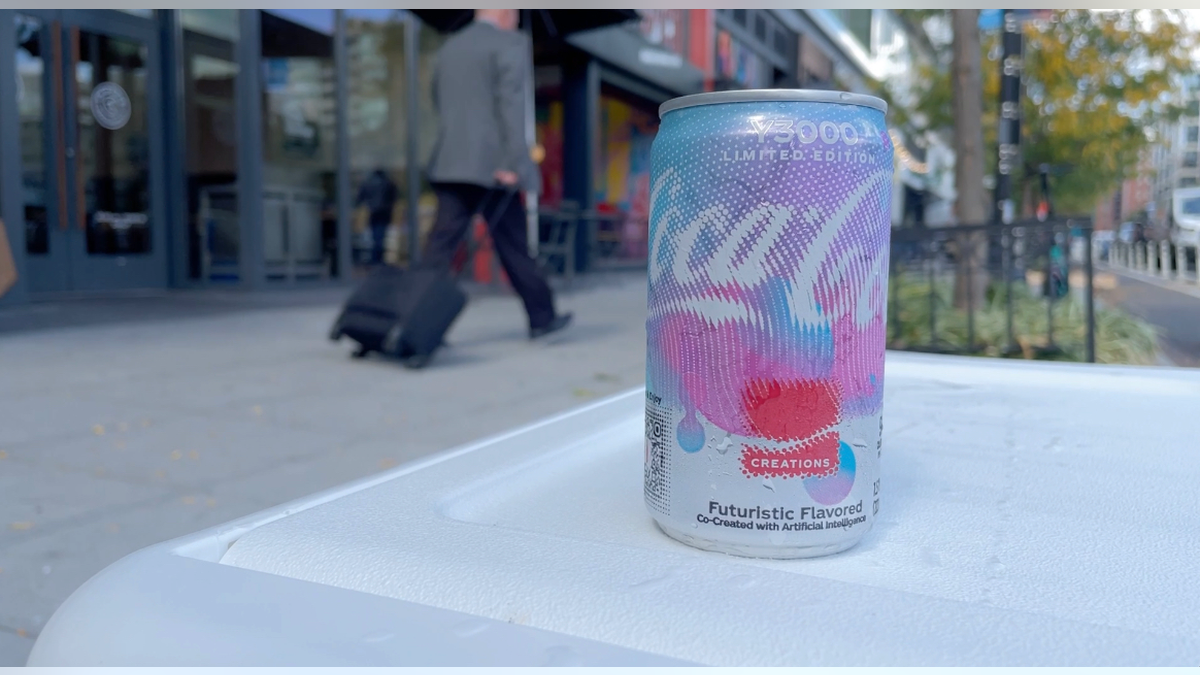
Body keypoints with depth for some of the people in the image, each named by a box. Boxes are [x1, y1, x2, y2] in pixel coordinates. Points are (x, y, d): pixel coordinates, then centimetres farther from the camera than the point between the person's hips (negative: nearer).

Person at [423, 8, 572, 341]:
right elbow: (511, 101, -14)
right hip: (492, 163, -6)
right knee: (513, 245, 4)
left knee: (442, 243, -2)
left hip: (450, 162, 6)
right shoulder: (510, 43, -2)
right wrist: (514, 161, -18)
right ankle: (542, 317, 16)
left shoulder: (449, 47, 20)